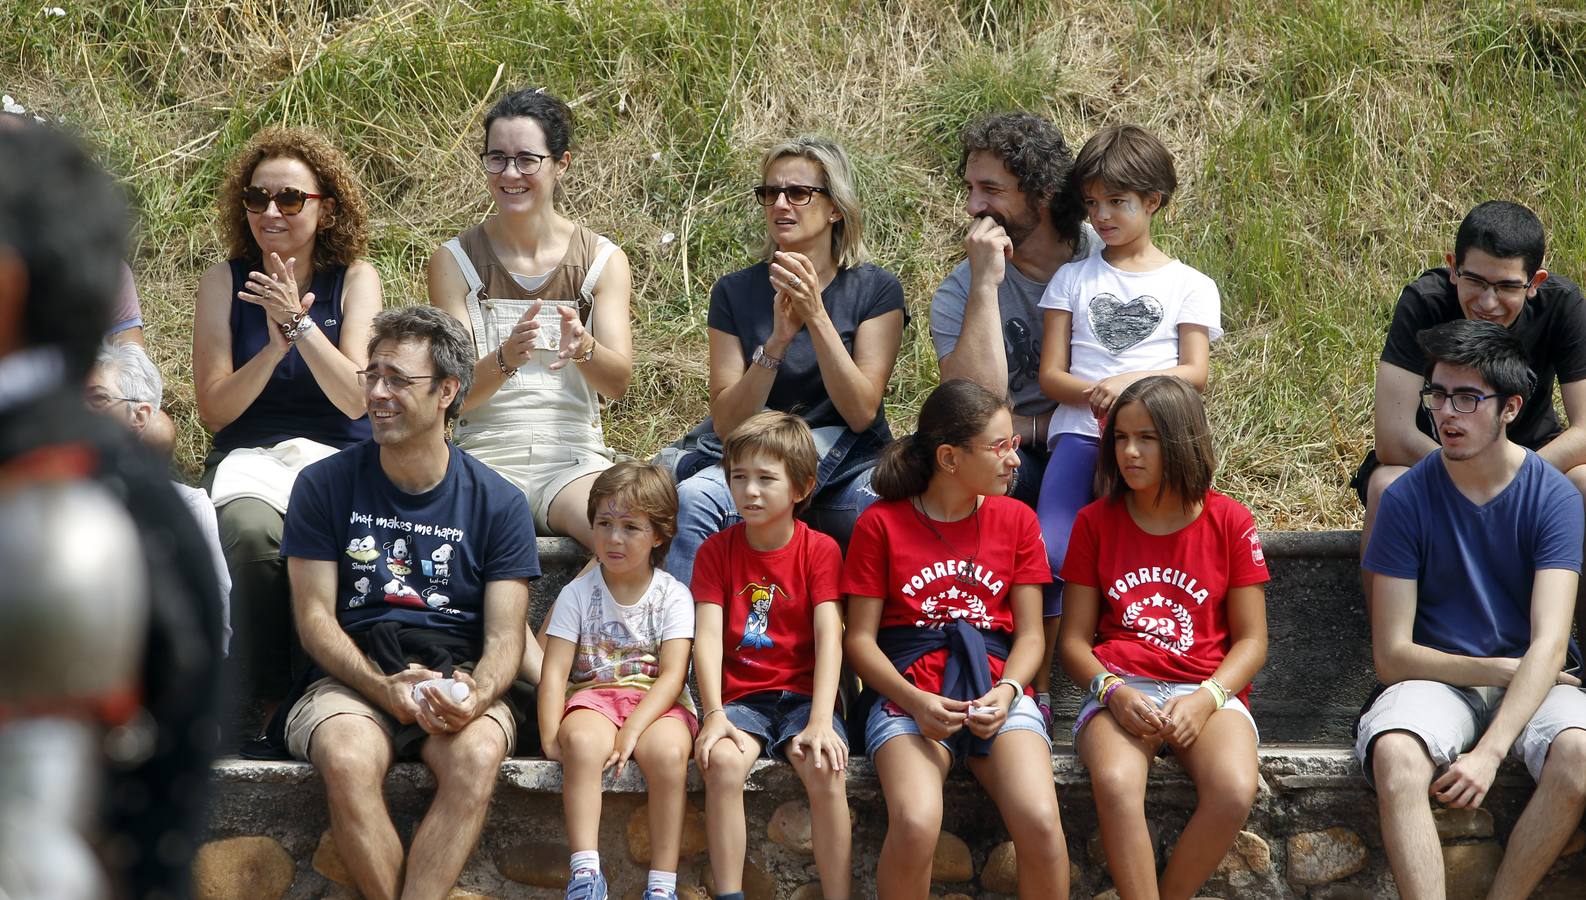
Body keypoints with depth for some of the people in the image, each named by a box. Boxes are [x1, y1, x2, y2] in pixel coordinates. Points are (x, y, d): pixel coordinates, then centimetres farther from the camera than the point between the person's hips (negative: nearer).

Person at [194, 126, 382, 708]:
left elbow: (355, 399, -8)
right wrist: (273, 350, -14)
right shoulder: (225, 281, 5)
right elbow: (213, 410, 1)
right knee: (254, 536, -35)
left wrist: (299, 324, -19)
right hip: (249, 458, 0)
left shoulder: (356, 280, 4)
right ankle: (269, 703, -25)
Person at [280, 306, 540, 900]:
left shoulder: (498, 504, 6)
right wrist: (385, 688, -18)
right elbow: (315, 618, 1)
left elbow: (504, 639, 2)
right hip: (350, 678, 0)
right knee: (347, 759, -35)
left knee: (477, 756, -34)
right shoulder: (325, 486, 5)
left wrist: (475, 695, -22)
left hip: (458, 679, 0)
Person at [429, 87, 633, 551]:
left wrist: (583, 348, -27)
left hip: (575, 456, 1)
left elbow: (618, 383, -4)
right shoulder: (454, 261, 4)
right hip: (486, 454, -1)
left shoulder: (603, 260, 7)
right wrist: (506, 358, -26)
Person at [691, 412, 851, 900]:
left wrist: (821, 721, -24)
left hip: (804, 693, -1)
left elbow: (829, 638, -10)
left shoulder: (820, 550, 0)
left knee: (825, 768, -30)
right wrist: (714, 713, -20)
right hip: (741, 697, 1)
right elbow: (708, 635, -5)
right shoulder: (717, 550, 4)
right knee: (722, 760, -31)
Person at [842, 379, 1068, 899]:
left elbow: (1030, 634, 10)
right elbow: (859, 638, 3)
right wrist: (915, 701, -14)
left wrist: (1006, 692, -11)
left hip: (997, 685, 2)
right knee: (915, 824, -33)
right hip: (907, 690, -2)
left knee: (1040, 821, -28)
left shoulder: (1016, 520, 13)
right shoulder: (881, 524, 5)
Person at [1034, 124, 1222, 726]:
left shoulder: (1190, 286, 17)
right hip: (1080, 430, 1)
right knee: (1050, 558, -22)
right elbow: (1050, 374, 11)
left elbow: (1196, 373, 4)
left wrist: (1130, 381, -15)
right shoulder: (1073, 279, 20)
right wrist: (1097, 394, -11)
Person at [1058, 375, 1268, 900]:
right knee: (1116, 784, -36)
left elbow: (1251, 639, 6)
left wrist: (1205, 698, -13)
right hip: (1120, 692, 0)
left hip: (1207, 692, 0)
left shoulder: (1229, 521, 8)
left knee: (1234, 791, -33)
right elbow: (1074, 641, 9)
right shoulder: (1096, 522, 11)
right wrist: (1115, 693, -12)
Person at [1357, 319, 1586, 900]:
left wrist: (1489, 752, -29)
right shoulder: (1408, 498, -3)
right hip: (1437, 677, 0)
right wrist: (1503, 669, -12)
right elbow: (1392, 655, -4)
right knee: (1395, 755, -34)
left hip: (1531, 679, 0)